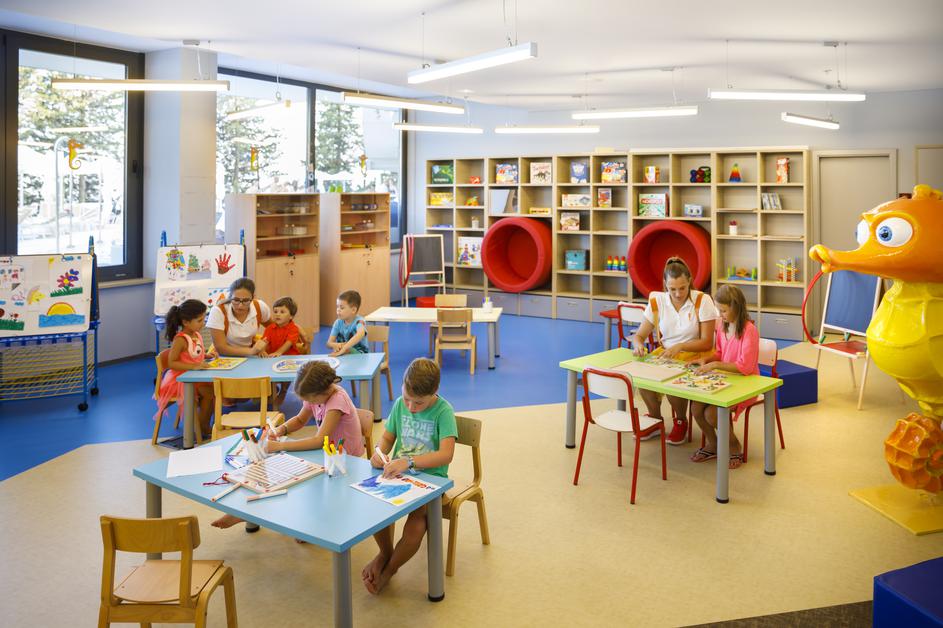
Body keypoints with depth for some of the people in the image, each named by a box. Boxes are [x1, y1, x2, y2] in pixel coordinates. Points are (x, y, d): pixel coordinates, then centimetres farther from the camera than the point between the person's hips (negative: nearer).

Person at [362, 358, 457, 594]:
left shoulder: (443, 411, -14)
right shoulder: (400, 404, 2)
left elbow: (446, 455, -24)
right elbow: (388, 437, 14)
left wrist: (409, 462, -34)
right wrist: (380, 451, -10)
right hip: (398, 473, 4)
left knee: (417, 516, -29)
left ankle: (388, 570, -1)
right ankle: (385, 552, 8)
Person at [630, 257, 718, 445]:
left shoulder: (702, 301, -12)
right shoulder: (656, 302, -3)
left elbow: (707, 343, -12)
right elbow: (639, 335, 1)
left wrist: (680, 346, -29)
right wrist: (638, 345, -23)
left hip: (696, 356, -3)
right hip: (665, 354, 4)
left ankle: (681, 421, 2)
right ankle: (655, 420, 3)